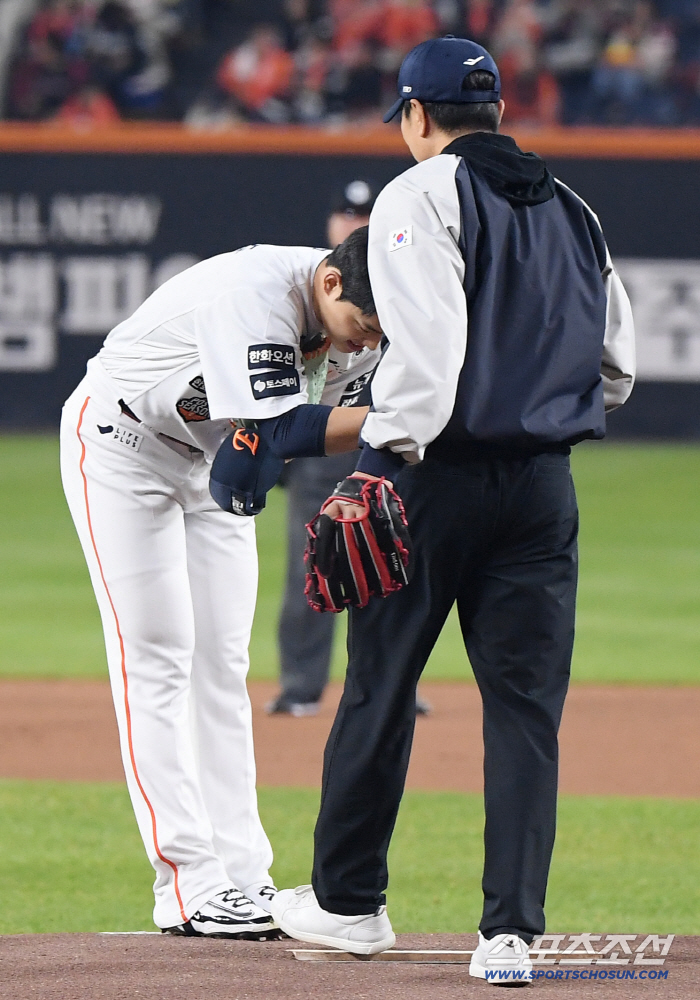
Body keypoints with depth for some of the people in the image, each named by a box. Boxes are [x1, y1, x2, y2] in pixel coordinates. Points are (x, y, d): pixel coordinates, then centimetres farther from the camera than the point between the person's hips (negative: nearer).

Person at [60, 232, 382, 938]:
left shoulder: (363, 318, -11)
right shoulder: (255, 296, -35)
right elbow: (280, 433, -41)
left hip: (213, 453, 7)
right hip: (122, 442, -7)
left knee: (221, 662, 3)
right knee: (156, 655, -11)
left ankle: (243, 881, 2)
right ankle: (191, 887, -14)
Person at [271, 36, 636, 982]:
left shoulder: (422, 197, -6)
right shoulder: (572, 210, 14)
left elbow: (429, 338, -19)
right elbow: (616, 364, 18)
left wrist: (390, 452, -20)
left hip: (434, 475, -5)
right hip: (545, 482, 5)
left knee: (380, 684, 9)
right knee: (526, 705, 3)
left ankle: (349, 900, 19)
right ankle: (512, 931, -4)